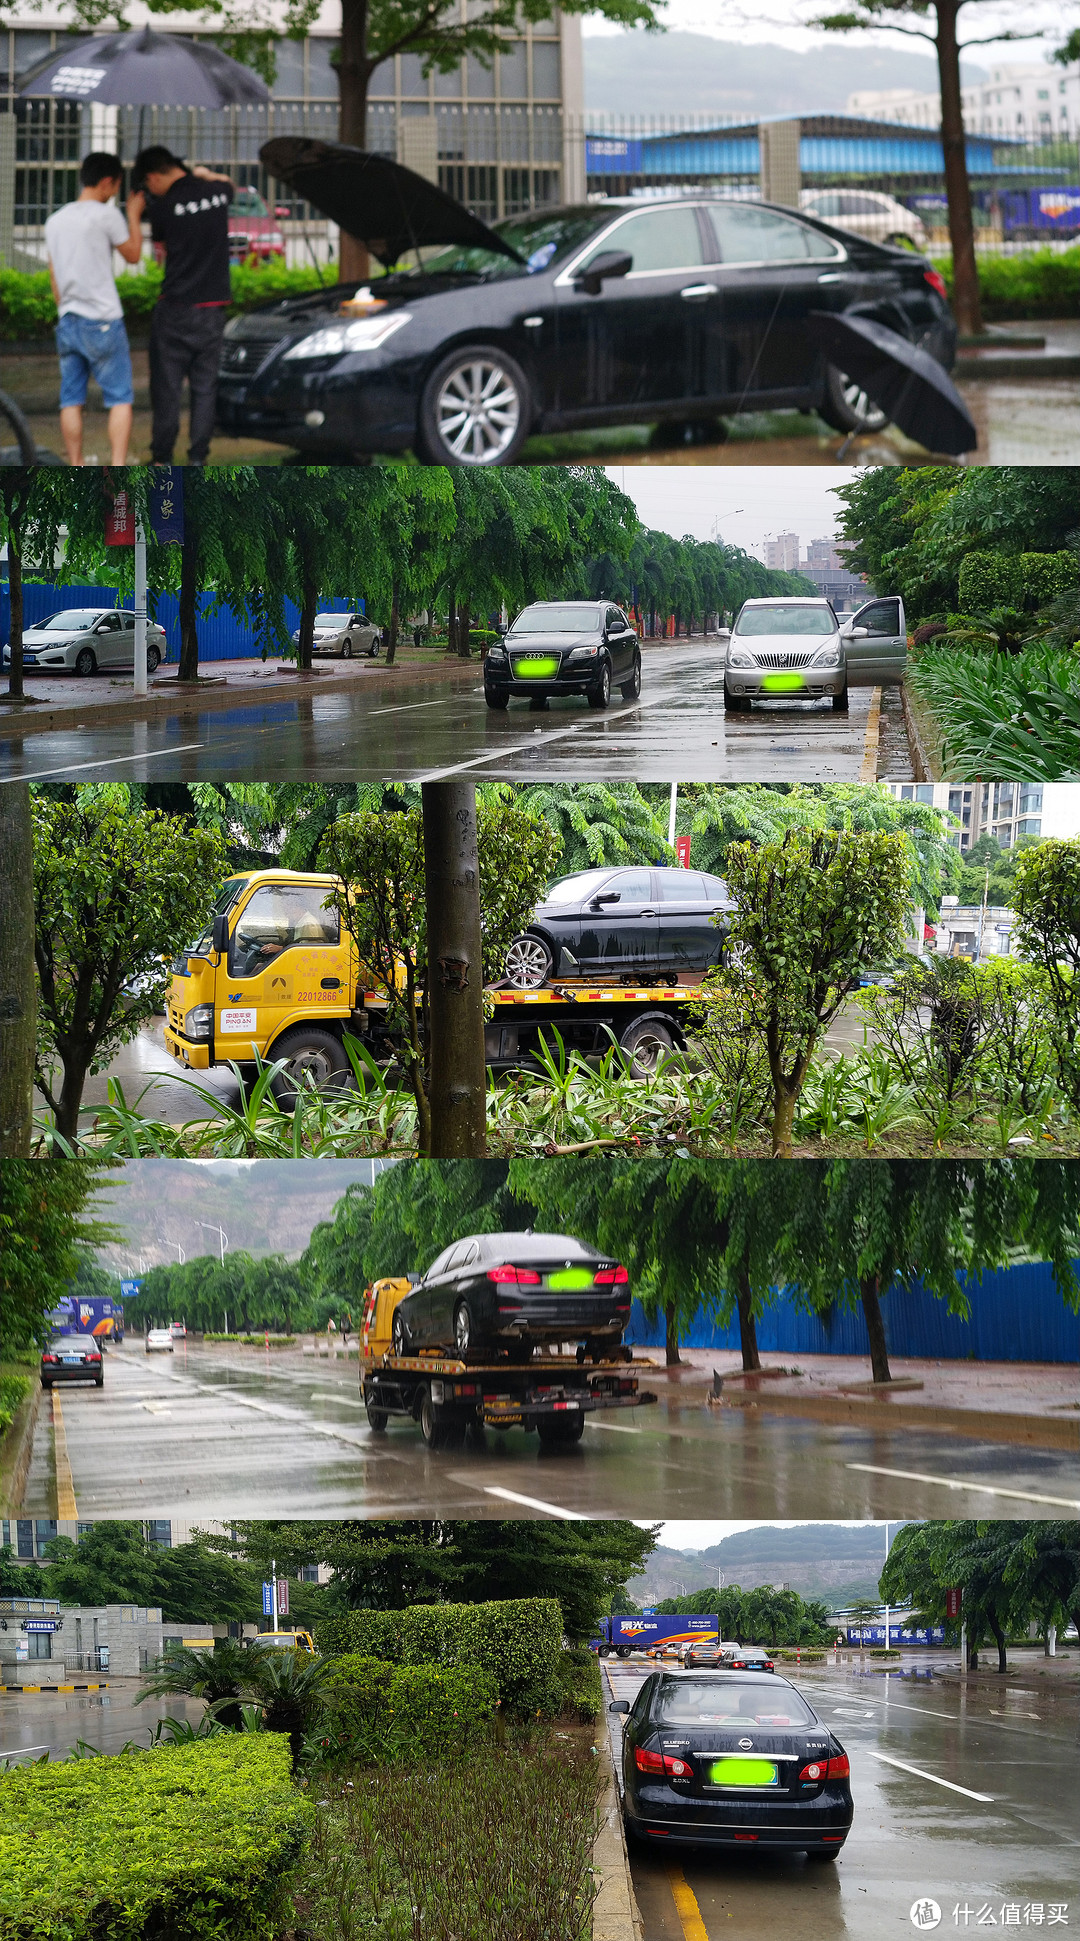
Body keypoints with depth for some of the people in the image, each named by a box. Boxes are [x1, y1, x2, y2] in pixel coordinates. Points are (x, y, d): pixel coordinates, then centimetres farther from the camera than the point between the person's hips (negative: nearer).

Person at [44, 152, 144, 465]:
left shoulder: (56, 220, 11)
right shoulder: (106, 215, -9)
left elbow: (53, 275, 15)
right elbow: (133, 254, 3)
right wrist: (134, 216, 15)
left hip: (67, 321, 6)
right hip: (103, 321, -6)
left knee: (71, 400, 7)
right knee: (120, 398, -2)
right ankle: (118, 470, -10)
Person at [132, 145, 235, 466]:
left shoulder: (163, 205, -12)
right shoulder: (218, 192, 2)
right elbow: (228, 185, 28)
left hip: (175, 307, -4)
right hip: (213, 307, 4)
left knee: (166, 386, 4)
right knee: (205, 385, 9)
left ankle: (162, 458, 6)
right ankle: (198, 456, 7)